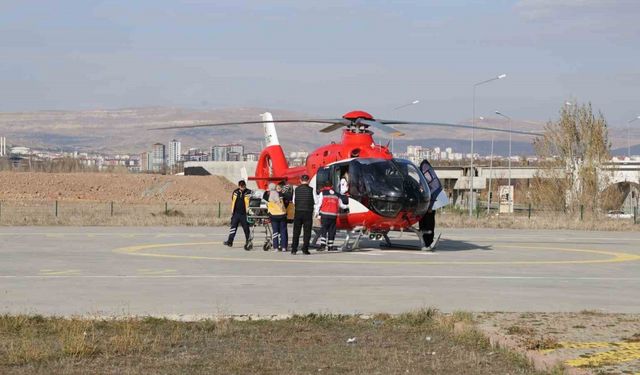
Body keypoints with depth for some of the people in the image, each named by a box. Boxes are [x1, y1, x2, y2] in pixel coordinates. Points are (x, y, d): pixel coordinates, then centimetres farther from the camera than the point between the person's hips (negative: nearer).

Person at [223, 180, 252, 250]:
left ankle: (248, 241, 15)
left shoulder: (248, 193, -5)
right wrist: (232, 211, 17)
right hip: (236, 213, 3)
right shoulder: (235, 192, 8)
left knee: (246, 228, 3)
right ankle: (230, 241, -5)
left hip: (244, 214, -3)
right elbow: (233, 202, 19)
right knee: (233, 226, -3)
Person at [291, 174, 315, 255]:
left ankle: (294, 249, 7)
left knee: (296, 231, 9)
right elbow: (315, 202, -4)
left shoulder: (296, 189, 0)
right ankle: (305, 249, 1)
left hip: (298, 212, 2)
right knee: (307, 232, 4)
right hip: (308, 212, -2)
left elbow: (293, 202, 5)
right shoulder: (311, 189, -6)